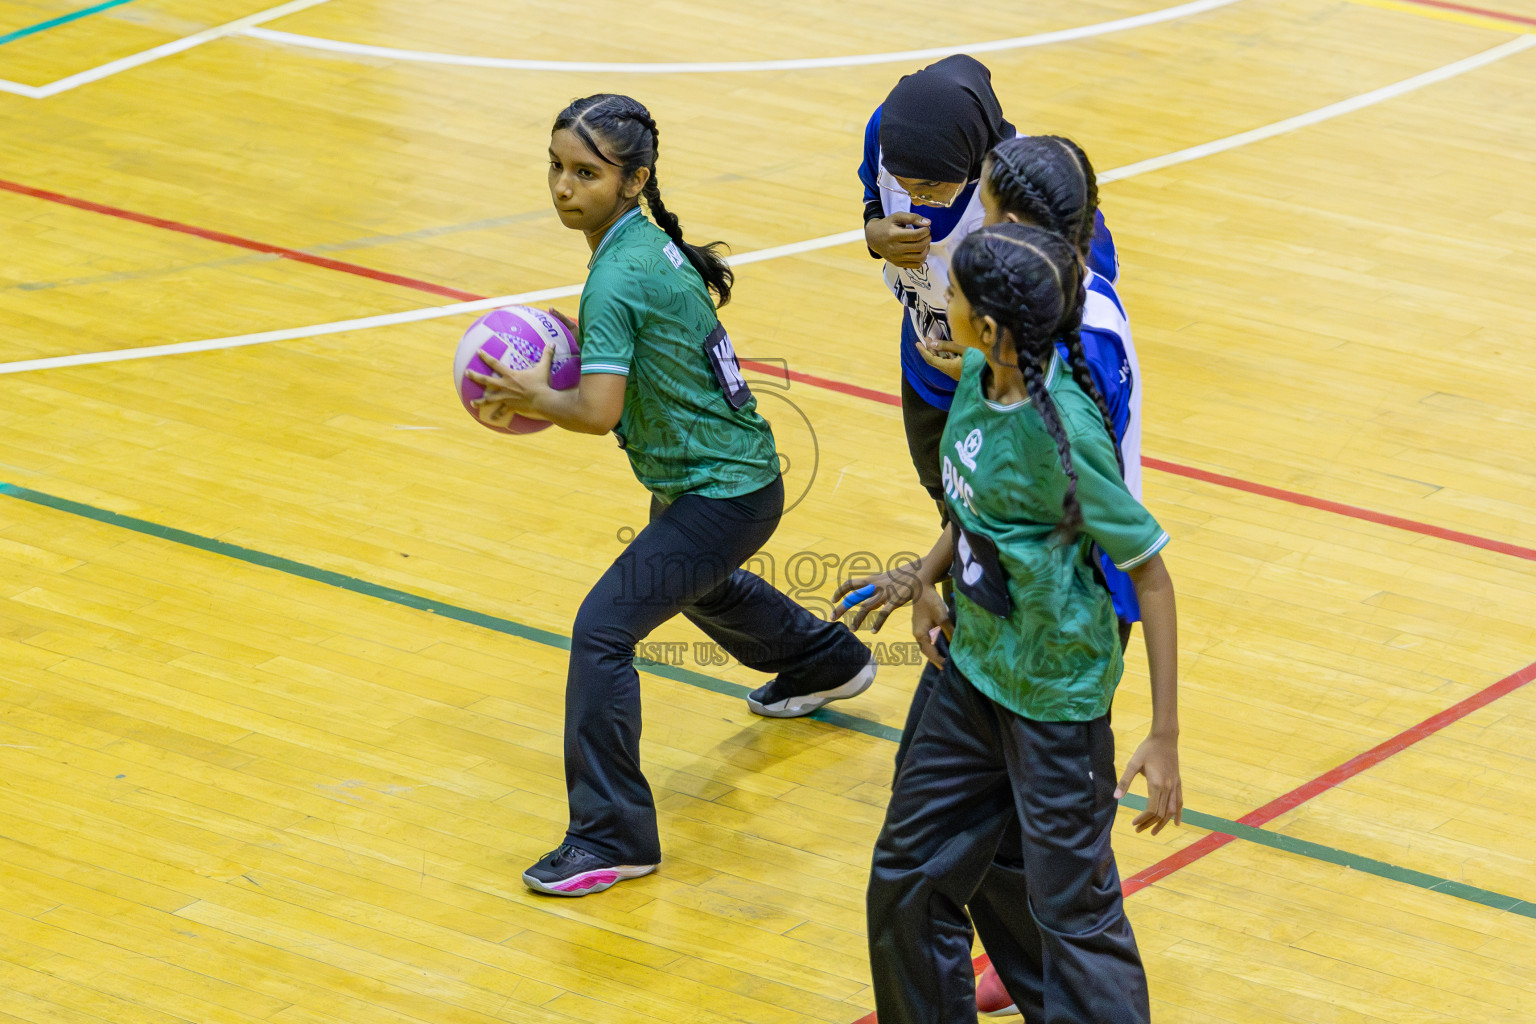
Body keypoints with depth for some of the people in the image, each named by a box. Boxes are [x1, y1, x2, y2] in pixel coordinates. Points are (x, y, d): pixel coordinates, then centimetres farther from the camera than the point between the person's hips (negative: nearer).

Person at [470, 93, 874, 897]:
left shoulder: (617, 280, -27)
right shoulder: (648, 242, 1)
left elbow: (598, 412, -34)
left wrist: (532, 397, -20)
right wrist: (561, 355, 2)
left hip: (721, 493, -11)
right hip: (722, 475, 11)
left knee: (602, 629, -17)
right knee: (698, 586, 38)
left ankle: (612, 837, -13)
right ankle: (825, 664, 65)